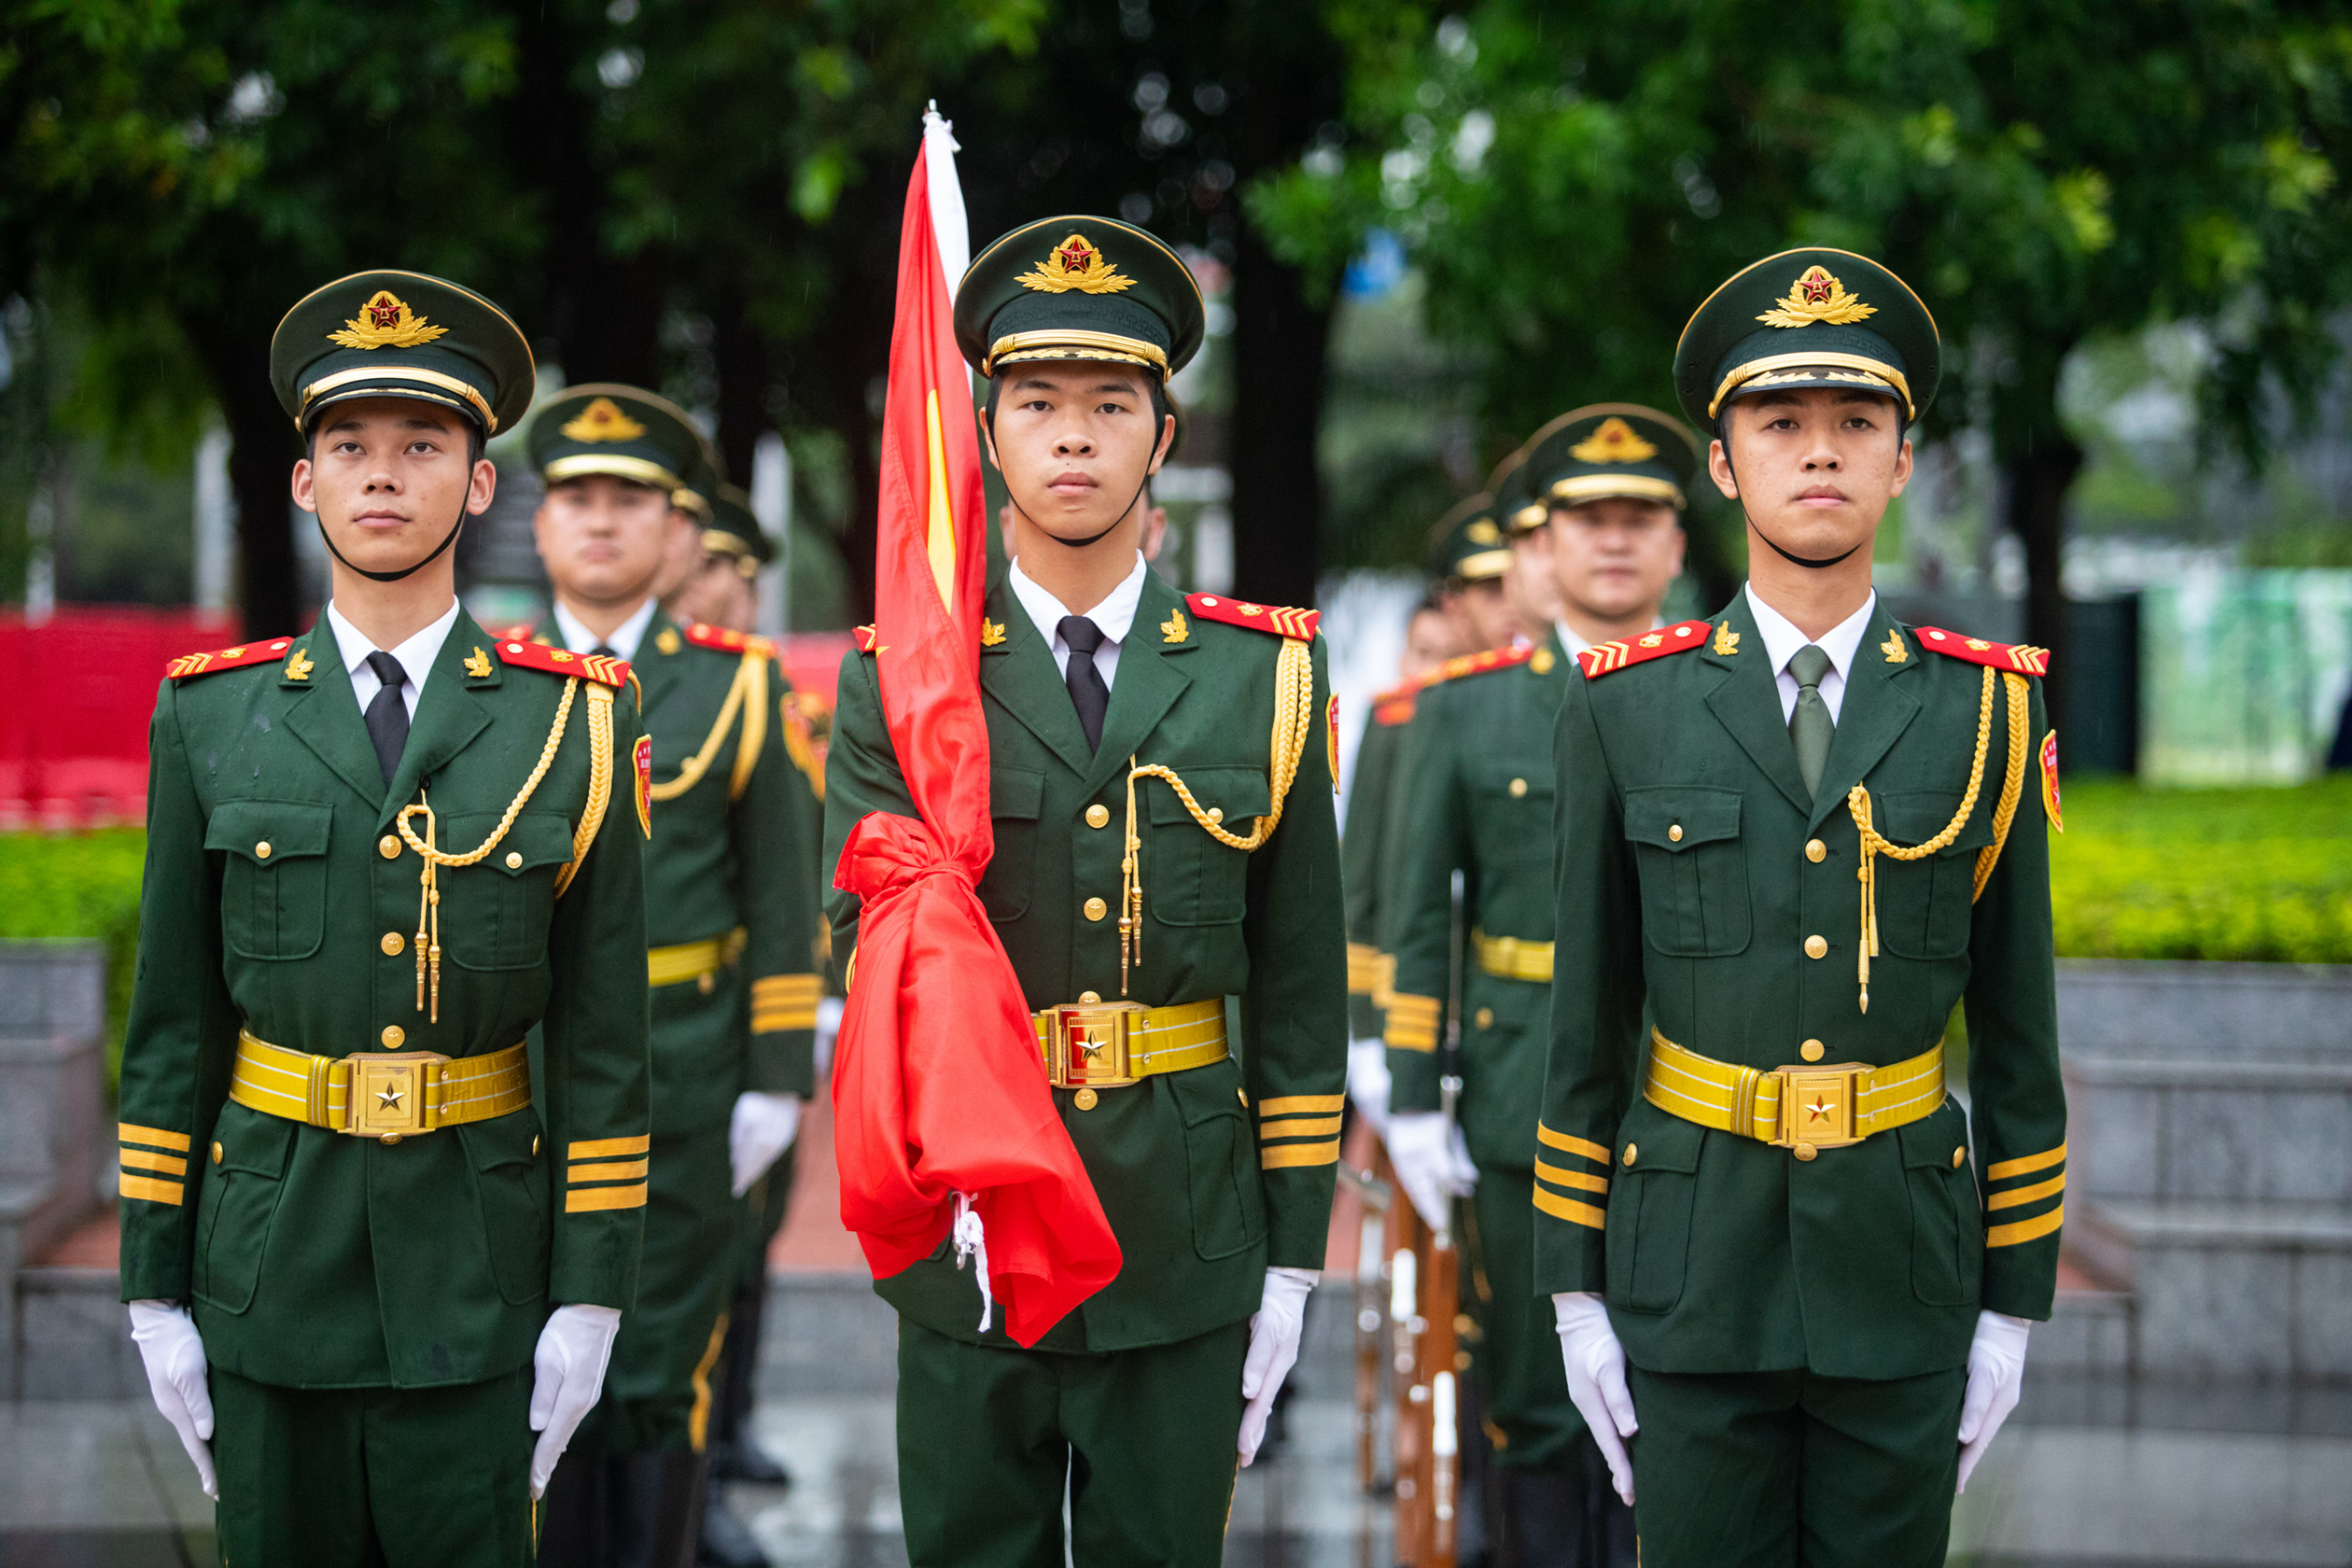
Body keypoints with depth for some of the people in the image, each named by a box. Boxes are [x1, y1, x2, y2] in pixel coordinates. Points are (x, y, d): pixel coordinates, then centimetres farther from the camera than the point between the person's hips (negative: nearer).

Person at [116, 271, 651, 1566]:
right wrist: (154, 1291, 3)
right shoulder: (209, 717, 5)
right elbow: (171, 1028, 6)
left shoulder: (574, 722, 1)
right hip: (270, 1266, 1)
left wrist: (590, 1299, -2)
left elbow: (604, 1037, 1)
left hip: (475, 1279, -1)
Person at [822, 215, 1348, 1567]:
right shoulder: (899, 681, 1)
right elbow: (865, 944, -8)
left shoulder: (1265, 678, 3)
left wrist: (1293, 1258, 3)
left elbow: (1301, 995, 5)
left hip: (1188, 1240, 1)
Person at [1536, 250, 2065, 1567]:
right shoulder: (1626, 708, 1)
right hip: (1693, 1268, 0)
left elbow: (2019, 1033, 5)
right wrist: (1575, 1291, 2)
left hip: (1903, 1262, 1)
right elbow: (1586, 1019, 4)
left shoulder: (1988, 709, 2)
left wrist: (2015, 1308, 3)